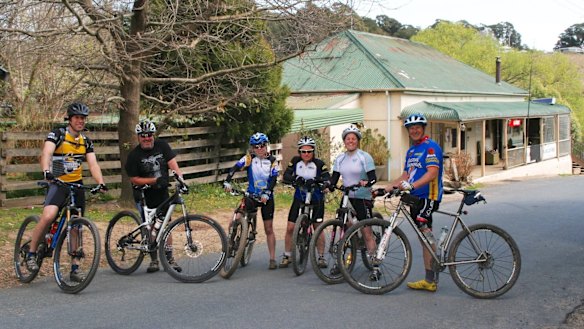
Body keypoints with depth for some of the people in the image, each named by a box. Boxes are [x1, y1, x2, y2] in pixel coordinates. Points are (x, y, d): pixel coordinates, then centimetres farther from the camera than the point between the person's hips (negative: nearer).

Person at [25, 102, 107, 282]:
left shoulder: (86, 141, 7)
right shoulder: (57, 134, -8)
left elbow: (93, 164, -3)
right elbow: (46, 153, -25)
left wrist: (101, 183, -21)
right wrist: (46, 171, -45)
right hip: (57, 184, -5)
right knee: (48, 216, -27)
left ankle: (75, 267, 11)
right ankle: (31, 253, -8)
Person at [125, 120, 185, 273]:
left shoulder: (162, 146, -2)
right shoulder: (134, 155, -10)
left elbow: (172, 163, -10)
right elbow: (134, 179, -13)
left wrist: (179, 176, -29)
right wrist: (155, 180, -22)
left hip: (162, 193, 2)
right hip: (144, 195, -2)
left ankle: (170, 259, 8)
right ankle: (154, 260, 10)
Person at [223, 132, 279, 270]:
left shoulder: (272, 161, -3)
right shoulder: (249, 158, -6)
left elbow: (273, 179, -12)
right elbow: (235, 168, -19)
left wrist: (266, 193, -28)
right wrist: (227, 182, -36)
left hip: (267, 197, 0)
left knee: (269, 229, 4)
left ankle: (272, 259, 12)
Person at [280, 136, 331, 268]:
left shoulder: (319, 164, -11)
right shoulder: (295, 161, -4)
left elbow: (327, 178, -20)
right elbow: (286, 176, -14)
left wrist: (321, 181, -42)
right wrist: (295, 179, -34)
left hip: (316, 199, -2)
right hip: (299, 198, 2)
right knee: (290, 228, -2)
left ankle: (321, 257, 14)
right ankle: (286, 256, 11)